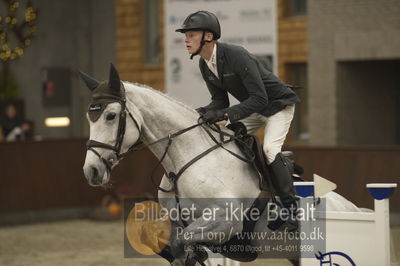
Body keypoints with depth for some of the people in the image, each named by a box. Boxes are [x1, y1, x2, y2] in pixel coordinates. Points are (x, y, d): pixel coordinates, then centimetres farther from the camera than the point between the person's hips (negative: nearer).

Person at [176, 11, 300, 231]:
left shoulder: (236, 56, -33)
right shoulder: (205, 65, -6)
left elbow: (259, 99, -34)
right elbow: (220, 100, 1)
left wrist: (225, 114, -41)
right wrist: (200, 113, -19)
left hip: (277, 104, -9)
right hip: (252, 106, 9)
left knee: (270, 148, -25)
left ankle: (290, 207, -18)